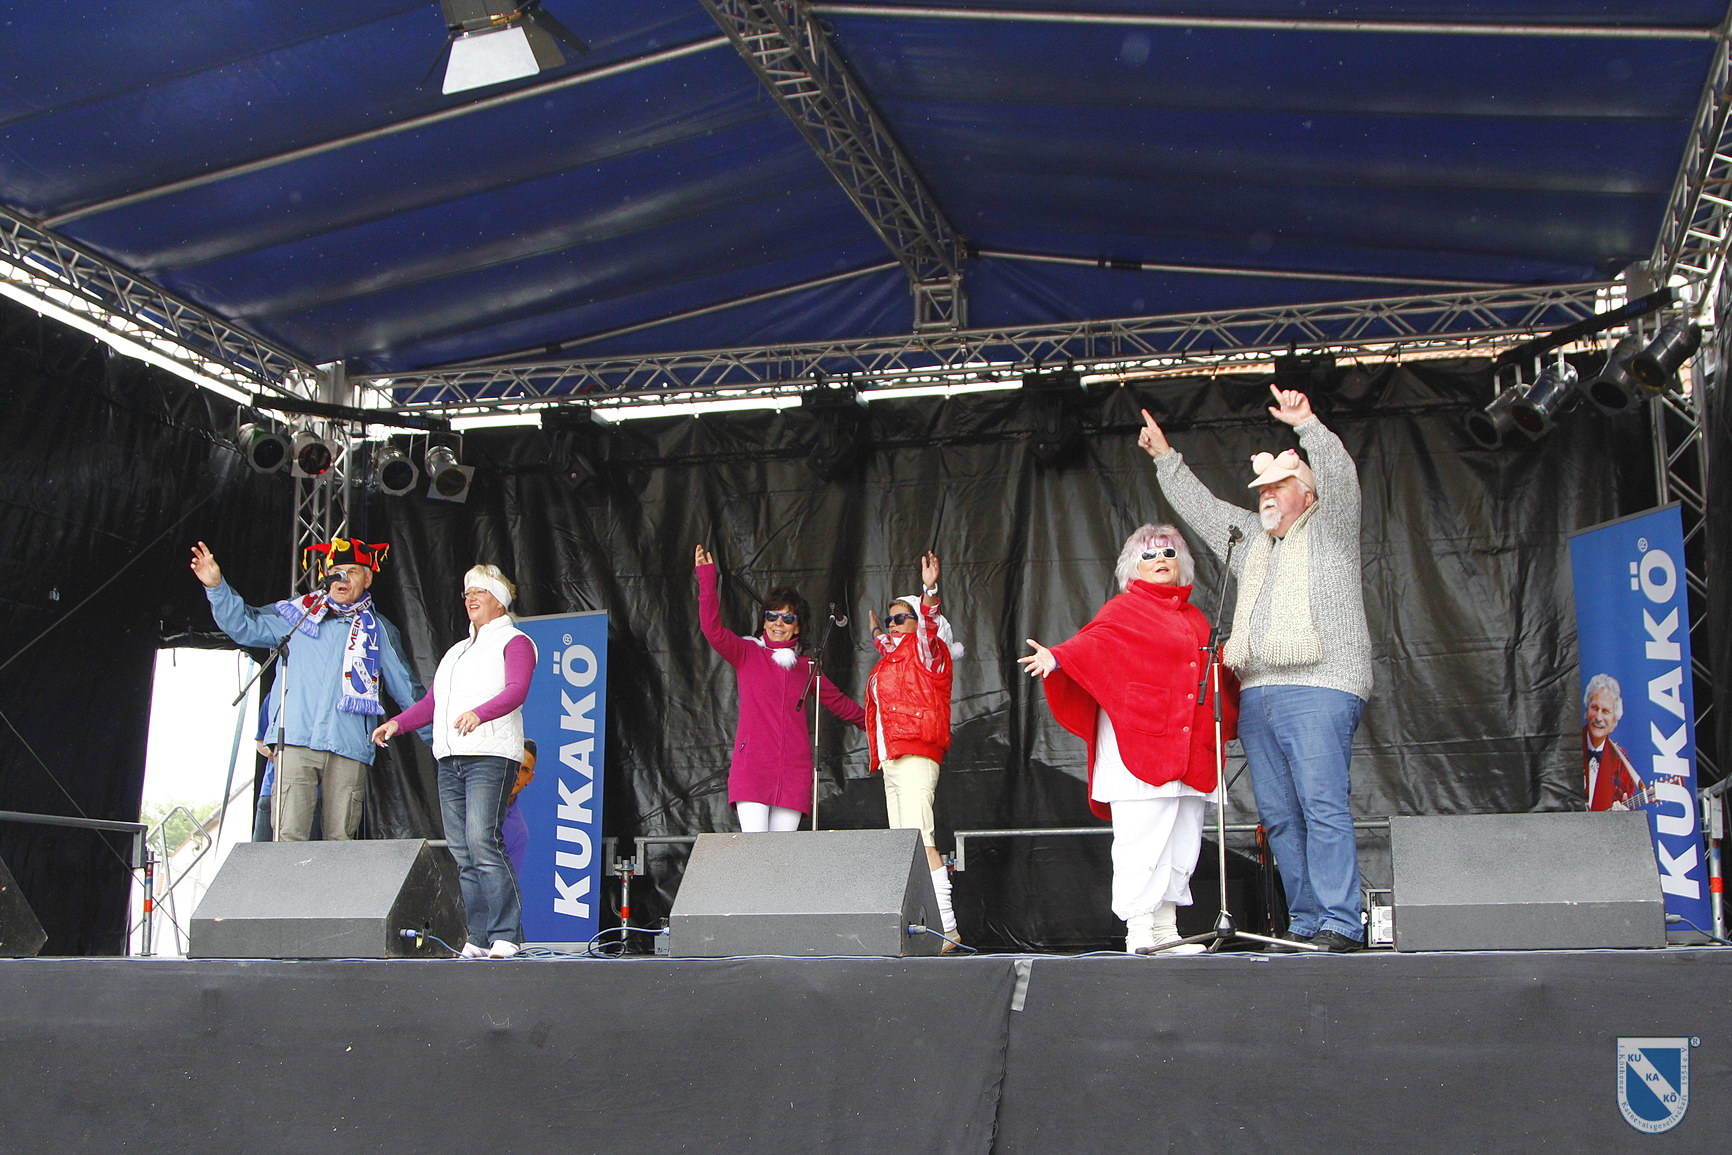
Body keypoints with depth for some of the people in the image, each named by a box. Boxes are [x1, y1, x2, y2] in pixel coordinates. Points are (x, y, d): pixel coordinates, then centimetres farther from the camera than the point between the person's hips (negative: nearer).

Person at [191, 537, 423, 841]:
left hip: (349, 749, 1)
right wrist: (217, 587, 3)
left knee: (341, 838, -4)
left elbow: (408, 690, 21)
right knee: (288, 835, -11)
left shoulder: (379, 631, 16)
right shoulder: (299, 612, 15)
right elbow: (243, 626, 16)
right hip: (296, 744, -1)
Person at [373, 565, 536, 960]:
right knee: (460, 852, 0)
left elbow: (516, 691, -13)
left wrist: (478, 714, -31)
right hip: (450, 757, 7)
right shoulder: (456, 651, 28)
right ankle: (478, 939, 2)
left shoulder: (514, 642, 4)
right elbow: (432, 702, 25)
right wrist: (397, 723, 8)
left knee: (482, 842, -19)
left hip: (491, 755, -7)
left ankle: (506, 936, -17)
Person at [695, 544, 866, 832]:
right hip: (752, 766, -3)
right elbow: (713, 630, -6)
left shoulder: (806, 666, 17)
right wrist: (707, 580, -13)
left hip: (793, 770, 3)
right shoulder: (747, 654, 9)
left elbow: (838, 701, 29)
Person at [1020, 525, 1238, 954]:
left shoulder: (1195, 619, 23)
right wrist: (1056, 658, -32)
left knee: (1181, 846, 7)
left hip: (1188, 752, 7)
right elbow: (1093, 642, -15)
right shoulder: (1125, 609, 3)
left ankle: (1166, 930, 14)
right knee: (1142, 840, -11)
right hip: (1137, 742, -7)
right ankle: (1139, 931, -7)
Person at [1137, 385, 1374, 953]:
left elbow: (1339, 476, -8)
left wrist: (1306, 425, -17)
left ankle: (1341, 924, -16)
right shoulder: (1250, 537, 27)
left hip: (1318, 689, -7)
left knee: (1324, 807, -14)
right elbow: (1198, 505, 34)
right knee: (1279, 815, 2)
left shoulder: (1327, 529, 9)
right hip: (1258, 696, 7)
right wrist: (1166, 457, 32)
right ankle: (1305, 923, 5)